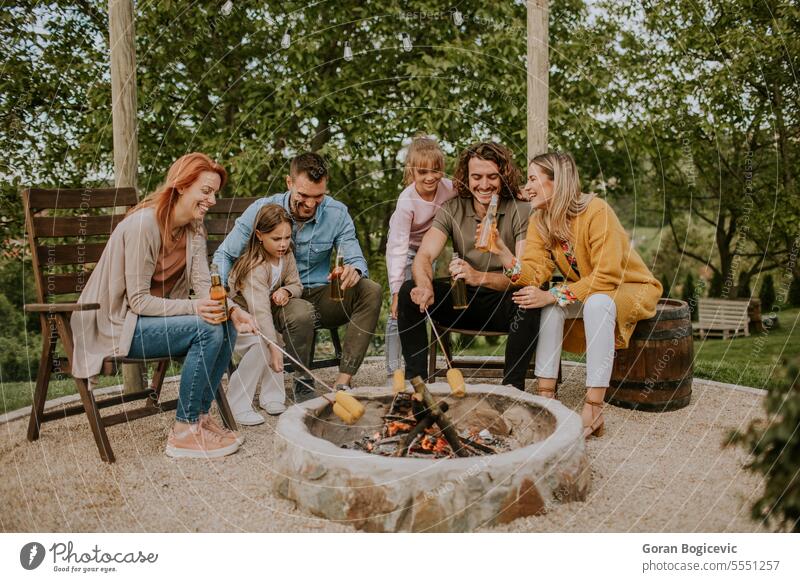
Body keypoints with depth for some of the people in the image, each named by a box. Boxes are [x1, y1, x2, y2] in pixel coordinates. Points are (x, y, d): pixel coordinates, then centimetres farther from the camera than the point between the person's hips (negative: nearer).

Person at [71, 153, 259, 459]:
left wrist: (232, 309, -27)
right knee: (207, 329, -26)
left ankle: (200, 415, -1)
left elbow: (203, 283, -7)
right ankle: (184, 431, -17)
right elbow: (138, 300, -23)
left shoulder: (194, 227, 3)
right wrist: (194, 308, -36)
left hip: (156, 315, 8)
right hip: (117, 324, -8)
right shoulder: (143, 224, -22)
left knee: (226, 325, -12)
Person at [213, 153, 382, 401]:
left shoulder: (337, 213, -3)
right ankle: (303, 386, -11)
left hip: (319, 296, 3)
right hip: (275, 298, -3)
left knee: (371, 290, -22)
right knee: (302, 312, -38)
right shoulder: (262, 210, -8)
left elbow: (355, 259, -6)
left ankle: (343, 383, -24)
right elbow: (224, 255, -3)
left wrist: (354, 271, -34)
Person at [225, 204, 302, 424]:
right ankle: (237, 405, -17)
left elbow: (297, 285, 4)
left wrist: (285, 291, -22)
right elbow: (260, 311, -38)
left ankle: (271, 397, -3)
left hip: (257, 319, 7)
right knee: (261, 344, -28)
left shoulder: (286, 255, -6)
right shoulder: (256, 267, -31)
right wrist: (274, 348, -43)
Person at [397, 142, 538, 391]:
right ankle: (415, 379, -13)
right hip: (463, 300, 3)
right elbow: (424, 256, -14)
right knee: (409, 292, -19)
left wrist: (480, 277, -41)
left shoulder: (520, 213, -10)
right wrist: (425, 286, -38)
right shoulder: (452, 210, -1)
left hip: (504, 304, -3)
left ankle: (512, 386, -23)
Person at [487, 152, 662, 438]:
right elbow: (535, 274, -18)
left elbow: (607, 277, -29)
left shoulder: (596, 211, -25)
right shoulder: (540, 222, -6)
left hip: (633, 289, -5)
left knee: (597, 302, -35)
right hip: (587, 290, 6)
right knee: (551, 305, -23)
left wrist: (553, 295, -36)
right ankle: (546, 393, -19)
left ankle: (593, 411, -34)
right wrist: (502, 251, -33)